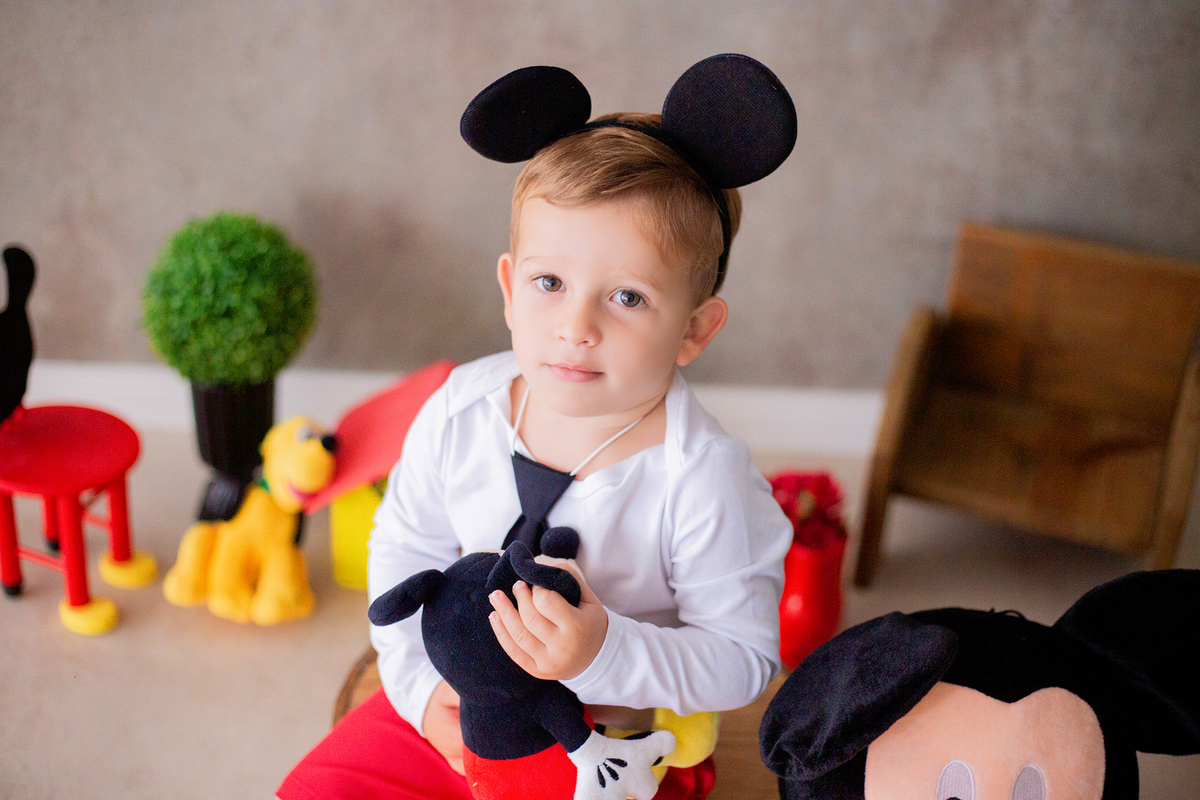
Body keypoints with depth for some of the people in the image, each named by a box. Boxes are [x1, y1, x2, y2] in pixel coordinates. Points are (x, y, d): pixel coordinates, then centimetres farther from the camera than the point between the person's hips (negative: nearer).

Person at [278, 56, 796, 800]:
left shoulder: (704, 479, -28)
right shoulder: (459, 413, -14)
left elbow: (743, 660, -23)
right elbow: (403, 549, 2)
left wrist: (604, 655, -38)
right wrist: (421, 683, -9)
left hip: (616, 740, -3)